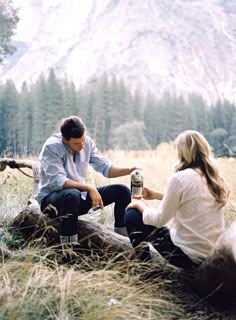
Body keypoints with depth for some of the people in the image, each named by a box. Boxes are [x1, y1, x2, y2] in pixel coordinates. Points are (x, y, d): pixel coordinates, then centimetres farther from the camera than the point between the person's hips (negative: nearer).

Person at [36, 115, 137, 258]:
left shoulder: (87, 142, -4)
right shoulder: (51, 147, -21)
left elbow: (105, 167, 1)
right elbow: (58, 181, -30)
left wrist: (129, 170, -16)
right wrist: (89, 188, -36)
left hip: (80, 196, 6)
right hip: (51, 198, -6)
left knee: (122, 191, -5)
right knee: (72, 194, -42)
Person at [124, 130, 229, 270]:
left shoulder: (180, 178, -18)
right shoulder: (214, 178, 4)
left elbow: (159, 220, -10)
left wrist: (140, 205, 8)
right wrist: (156, 195, 26)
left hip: (189, 255, -8)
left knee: (132, 216, 5)